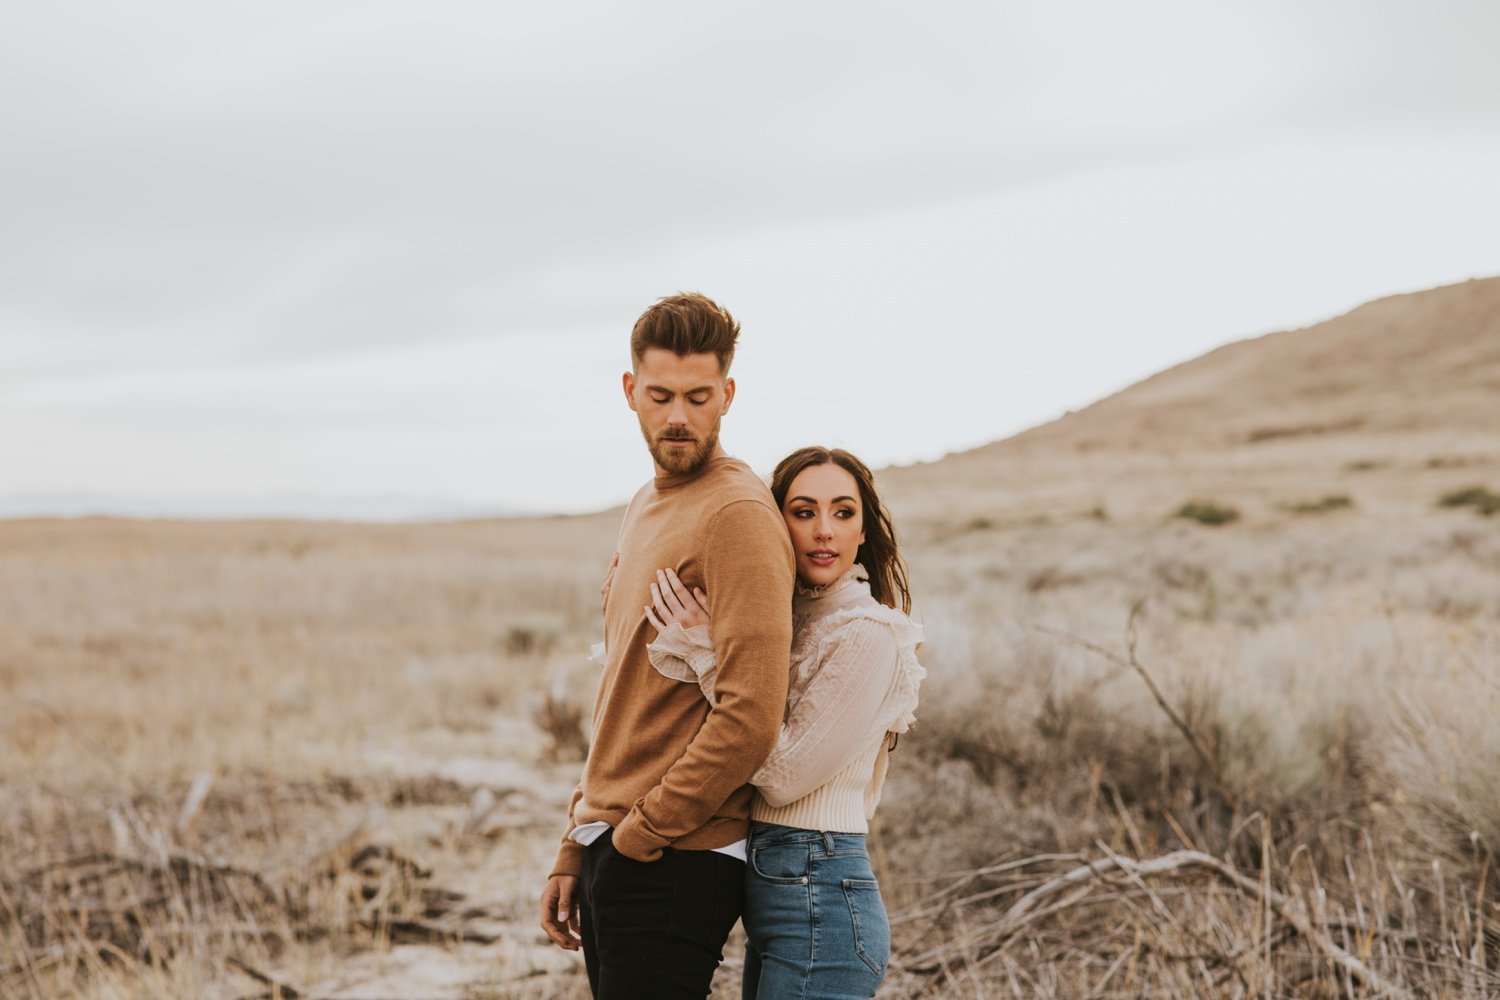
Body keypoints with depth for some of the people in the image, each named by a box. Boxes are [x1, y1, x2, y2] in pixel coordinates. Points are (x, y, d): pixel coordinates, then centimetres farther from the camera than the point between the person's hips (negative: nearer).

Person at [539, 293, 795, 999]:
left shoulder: (738, 514, -13)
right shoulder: (645, 510, 17)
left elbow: (750, 716, -21)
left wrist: (639, 833, -14)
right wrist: (576, 848, 16)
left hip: (673, 863, -9)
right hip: (614, 851, 9)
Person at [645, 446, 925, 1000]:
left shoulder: (869, 634, -14)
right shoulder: (792, 621, 11)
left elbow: (784, 775, -16)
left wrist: (710, 653, -14)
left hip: (819, 897, -8)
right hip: (772, 890, 8)